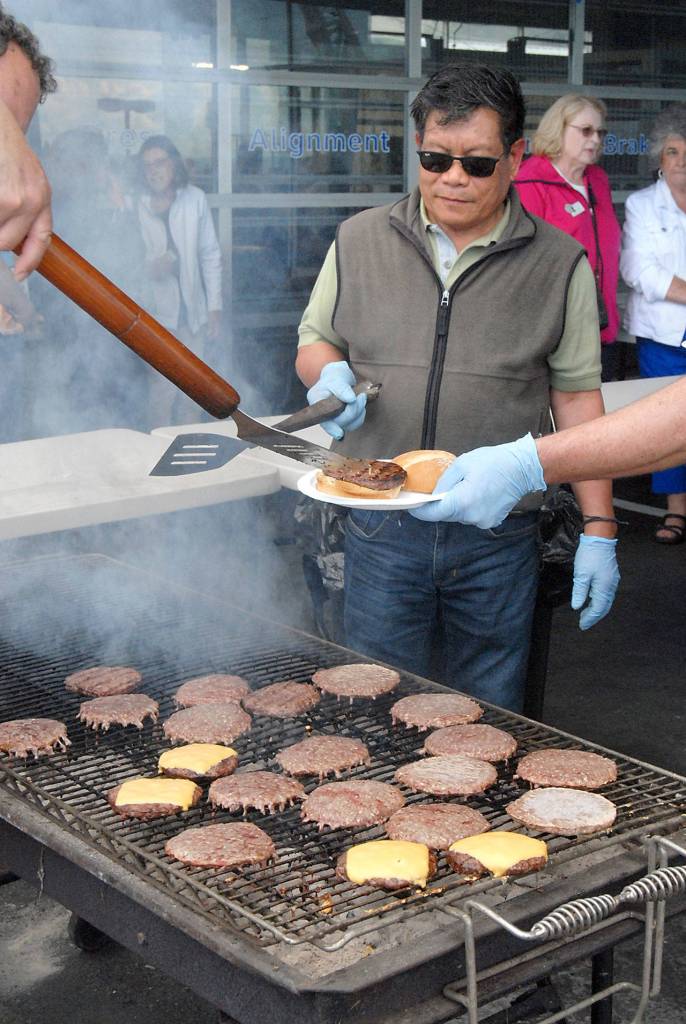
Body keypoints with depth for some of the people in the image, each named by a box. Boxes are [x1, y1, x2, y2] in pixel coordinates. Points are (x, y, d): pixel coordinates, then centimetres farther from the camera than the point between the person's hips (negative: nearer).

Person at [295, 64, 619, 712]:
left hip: (498, 541, -1)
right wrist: (330, 375, -8)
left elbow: (577, 397, 3)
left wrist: (599, 529, -1)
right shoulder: (359, 241, 5)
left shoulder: (559, 264, 1)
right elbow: (314, 341, 16)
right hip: (381, 530, 1)